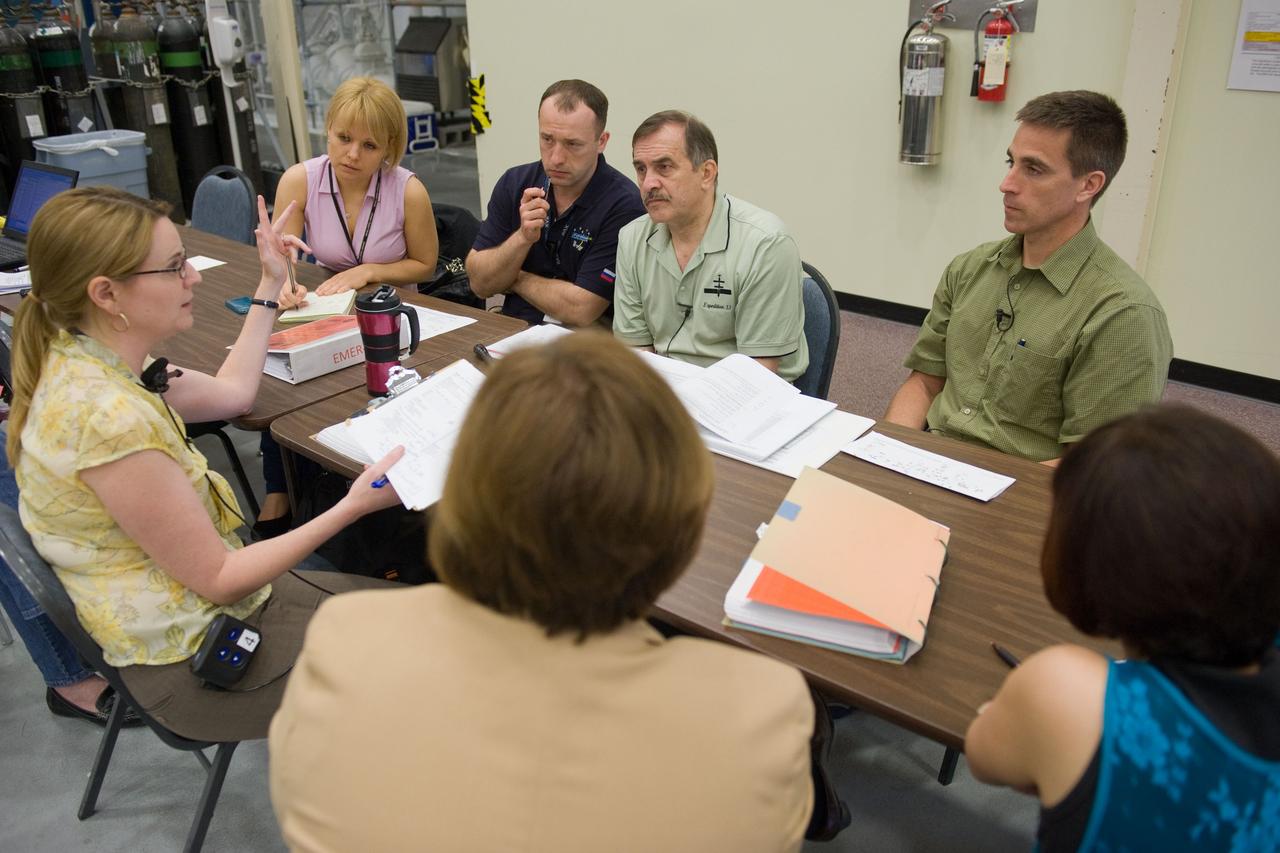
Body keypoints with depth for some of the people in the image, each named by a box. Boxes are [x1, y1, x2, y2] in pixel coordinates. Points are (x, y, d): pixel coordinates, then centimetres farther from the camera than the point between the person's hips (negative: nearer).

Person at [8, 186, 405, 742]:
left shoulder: (87, 363, -2)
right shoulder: (108, 417, -31)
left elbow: (232, 392, 14)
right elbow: (217, 580, -23)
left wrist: (270, 285, 18)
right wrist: (352, 507, -25)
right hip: (193, 664, -9)